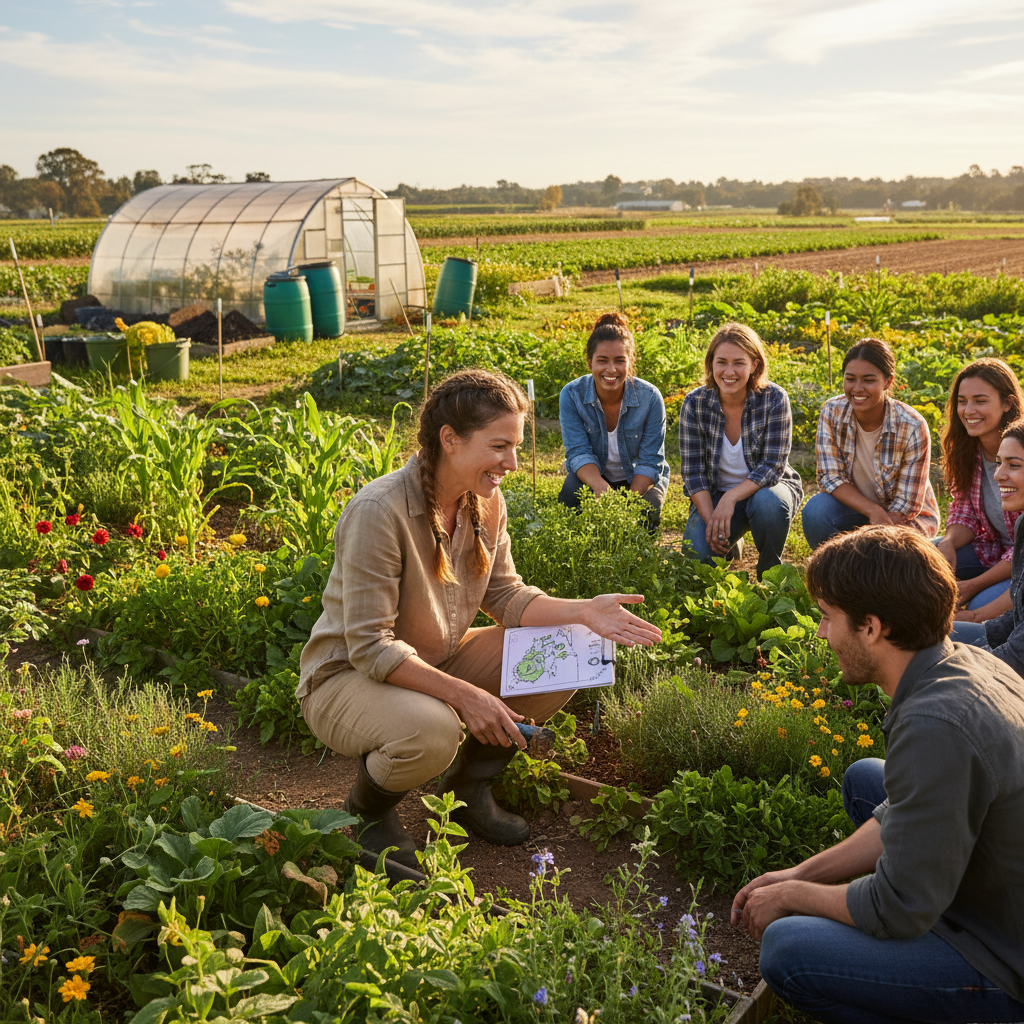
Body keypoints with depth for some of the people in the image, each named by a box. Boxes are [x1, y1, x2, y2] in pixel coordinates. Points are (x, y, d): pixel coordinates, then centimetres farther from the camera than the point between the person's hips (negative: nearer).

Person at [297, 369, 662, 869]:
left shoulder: (486, 501, -5)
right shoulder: (379, 511, -29)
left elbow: (506, 596, 1)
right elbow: (369, 646, -28)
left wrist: (582, 611, -15)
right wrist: (463, 695, -35)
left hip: (436, 661, 7)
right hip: (348, 676, -7)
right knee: (431, 729, -38)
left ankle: (467, 787, 12)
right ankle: (366, 810, -1)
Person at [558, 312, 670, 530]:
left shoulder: (650, 397, -20)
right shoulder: (571, 395, -19)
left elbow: (650, 461, -19)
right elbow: (578, 452, -24)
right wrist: (601, 487, -45)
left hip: (638, 479, 0)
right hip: (592, 476, 0)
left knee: (647, 506, -31)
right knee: (572, 492, -33)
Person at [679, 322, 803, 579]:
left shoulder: (774, 399, -17)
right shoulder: (695, 403, -12)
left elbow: (773, 466, -20)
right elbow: (693, 471, -10)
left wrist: (731, 498, -34)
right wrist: (710, 519, -23)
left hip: (765, 488, -1)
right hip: (714, 496, 1)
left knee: (768, 503, -37)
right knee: (696, 554, -24)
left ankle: (769, 573, -7)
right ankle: (729, 544, 15)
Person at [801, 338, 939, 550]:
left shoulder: (912, 427, -24)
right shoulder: (832, 412, -16)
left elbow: (905, 506, -19)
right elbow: (830, 477, -16)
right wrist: (874, 511, -31)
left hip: (907, 518, -2)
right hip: (854, 503, 2)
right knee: (815, 510, -29)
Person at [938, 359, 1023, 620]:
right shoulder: (966, 448, -3)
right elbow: (965, 511, 4)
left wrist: (976, 584, -23)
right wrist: (948, 544, -20)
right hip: (995, 548, 7)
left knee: (983, 606, -30)